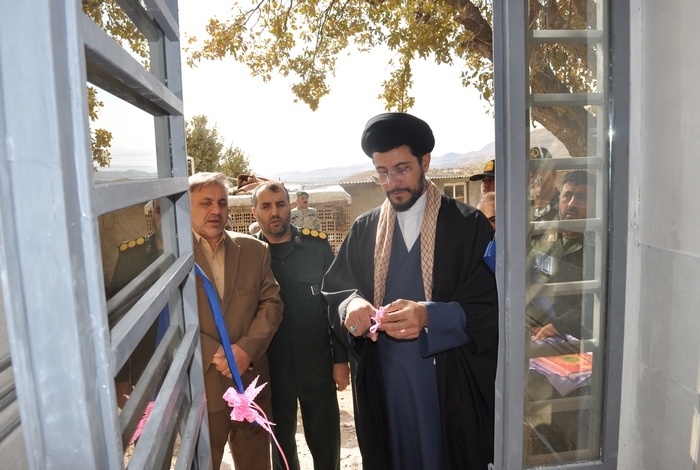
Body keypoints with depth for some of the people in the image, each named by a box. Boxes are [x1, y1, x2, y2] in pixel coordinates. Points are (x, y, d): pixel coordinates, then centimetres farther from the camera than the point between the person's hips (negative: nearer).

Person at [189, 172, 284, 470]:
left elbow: (271, 302, 1)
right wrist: (214, 354, -16)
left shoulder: (254, 250, 5)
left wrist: (247, 348, -13)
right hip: (198, 386, -3)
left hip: (250, 381, 3)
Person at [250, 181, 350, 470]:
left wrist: (341, 358, -3)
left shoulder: (318, 246, -5)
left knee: (326, 443, 13)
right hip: (271, 369, 1)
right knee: (282, 442, 19)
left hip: (317, 364, 0)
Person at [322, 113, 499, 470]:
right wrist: (352, 305, -19)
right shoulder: (364, 229, 5)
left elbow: (491, 306, -12)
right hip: (382, 379, 3)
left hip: (449, 379, -2)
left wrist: (429, 316, -28)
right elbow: (334, 289, 4)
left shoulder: (469, 225, -6)